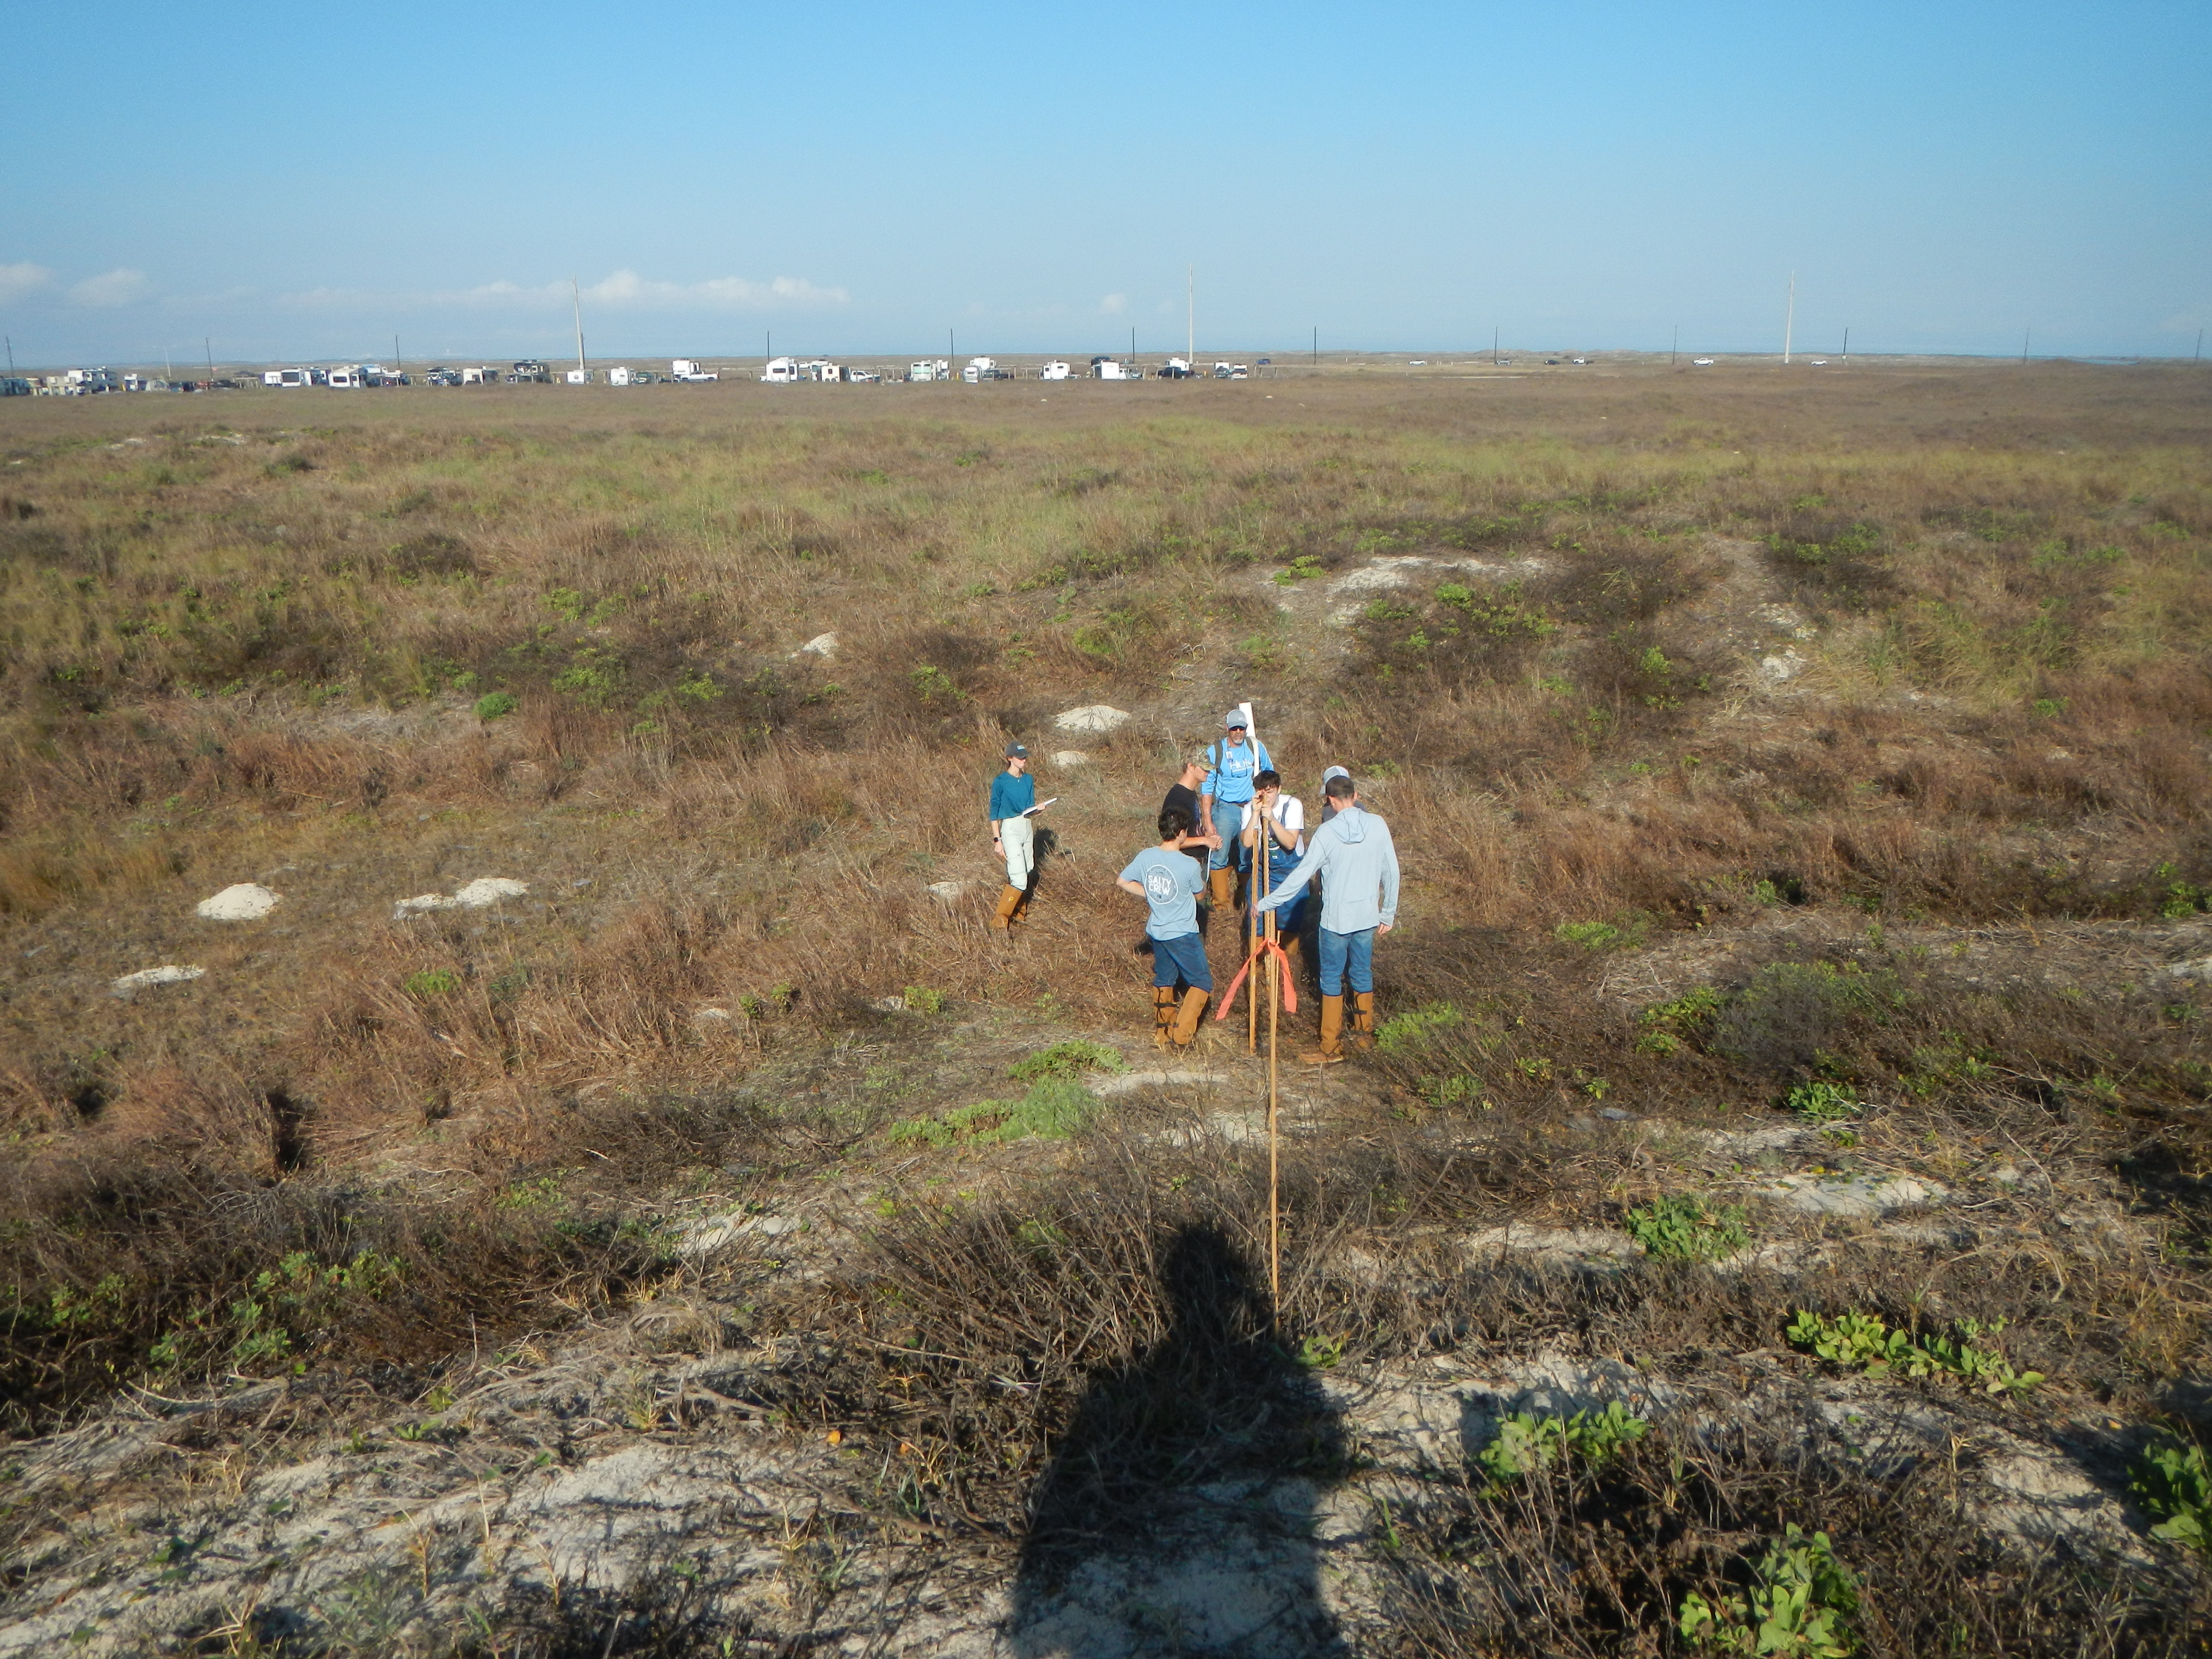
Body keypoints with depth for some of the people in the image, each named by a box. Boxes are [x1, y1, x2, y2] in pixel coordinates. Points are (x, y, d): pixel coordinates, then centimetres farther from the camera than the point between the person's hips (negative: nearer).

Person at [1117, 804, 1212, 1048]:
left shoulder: (1145, 857, -7)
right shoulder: (1190, 865, -21)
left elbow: (1121, 881, 5)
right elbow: (1199, 893, -2)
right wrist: (1202, 874, 17)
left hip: (1156, 931, 6)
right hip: (1182, 934, -6)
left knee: (1163, 979, 23)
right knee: (1202, 983, 9)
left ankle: (1162, 1031, 31)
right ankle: (1182, 1034, 0)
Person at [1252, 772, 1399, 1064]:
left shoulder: (1327, 832, -15)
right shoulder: (1378, 825, -5)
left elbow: (1301, 874, -14)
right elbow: (1391, 872, 1)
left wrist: (1267, 903, -5)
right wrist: (1388, 914, 13)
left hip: (1336, 919, -4)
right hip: (1368, 917, 4)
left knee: (1332, 979, 6)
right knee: (1363, 975, 19)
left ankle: (1332, 1048, 9)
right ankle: (1364, 1034, 32)